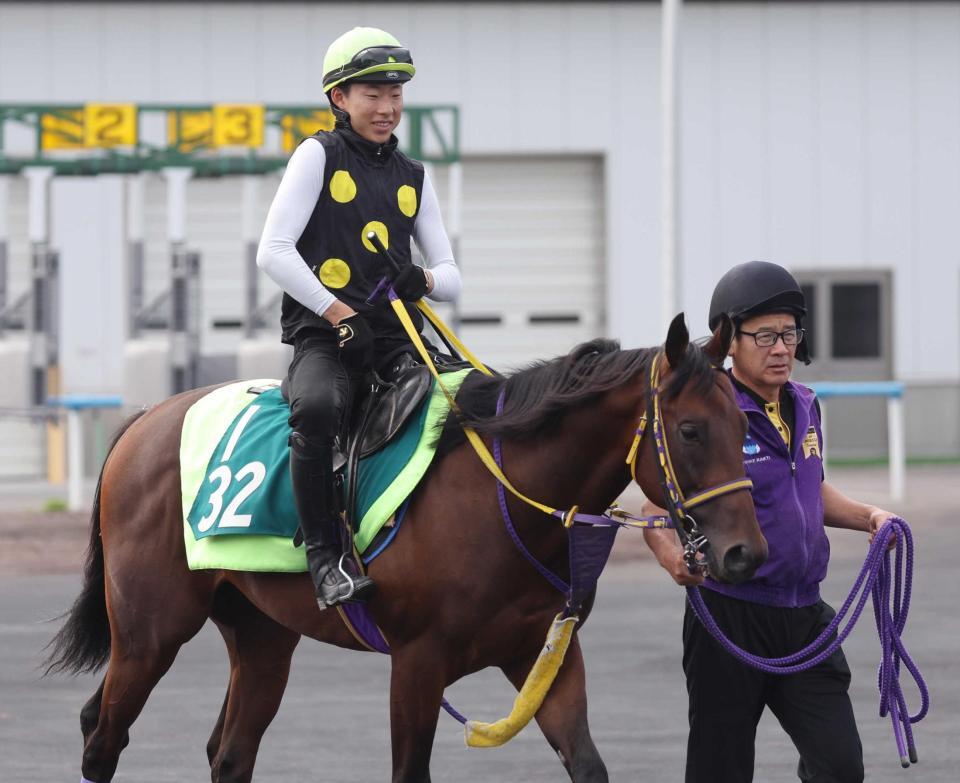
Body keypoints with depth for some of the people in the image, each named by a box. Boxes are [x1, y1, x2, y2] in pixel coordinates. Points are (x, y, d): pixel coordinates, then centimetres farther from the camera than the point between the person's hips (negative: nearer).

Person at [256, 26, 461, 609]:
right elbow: (274, 253, -5)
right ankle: (326, 556, -29)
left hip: (396, 341, 5)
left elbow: (451, 276, 17)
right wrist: (340, 315, -13)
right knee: (317, 408, -38)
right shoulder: (319, 156, 5)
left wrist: (425, 282, -8)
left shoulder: (413, 177, 19)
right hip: (323, 337, -5)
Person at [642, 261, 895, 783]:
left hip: (804, 618, 5)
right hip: (729, 616, -5)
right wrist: (672, 555, -35)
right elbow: (656, 511, -14)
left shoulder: (805, 407, 9)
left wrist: (867, 517, 8)